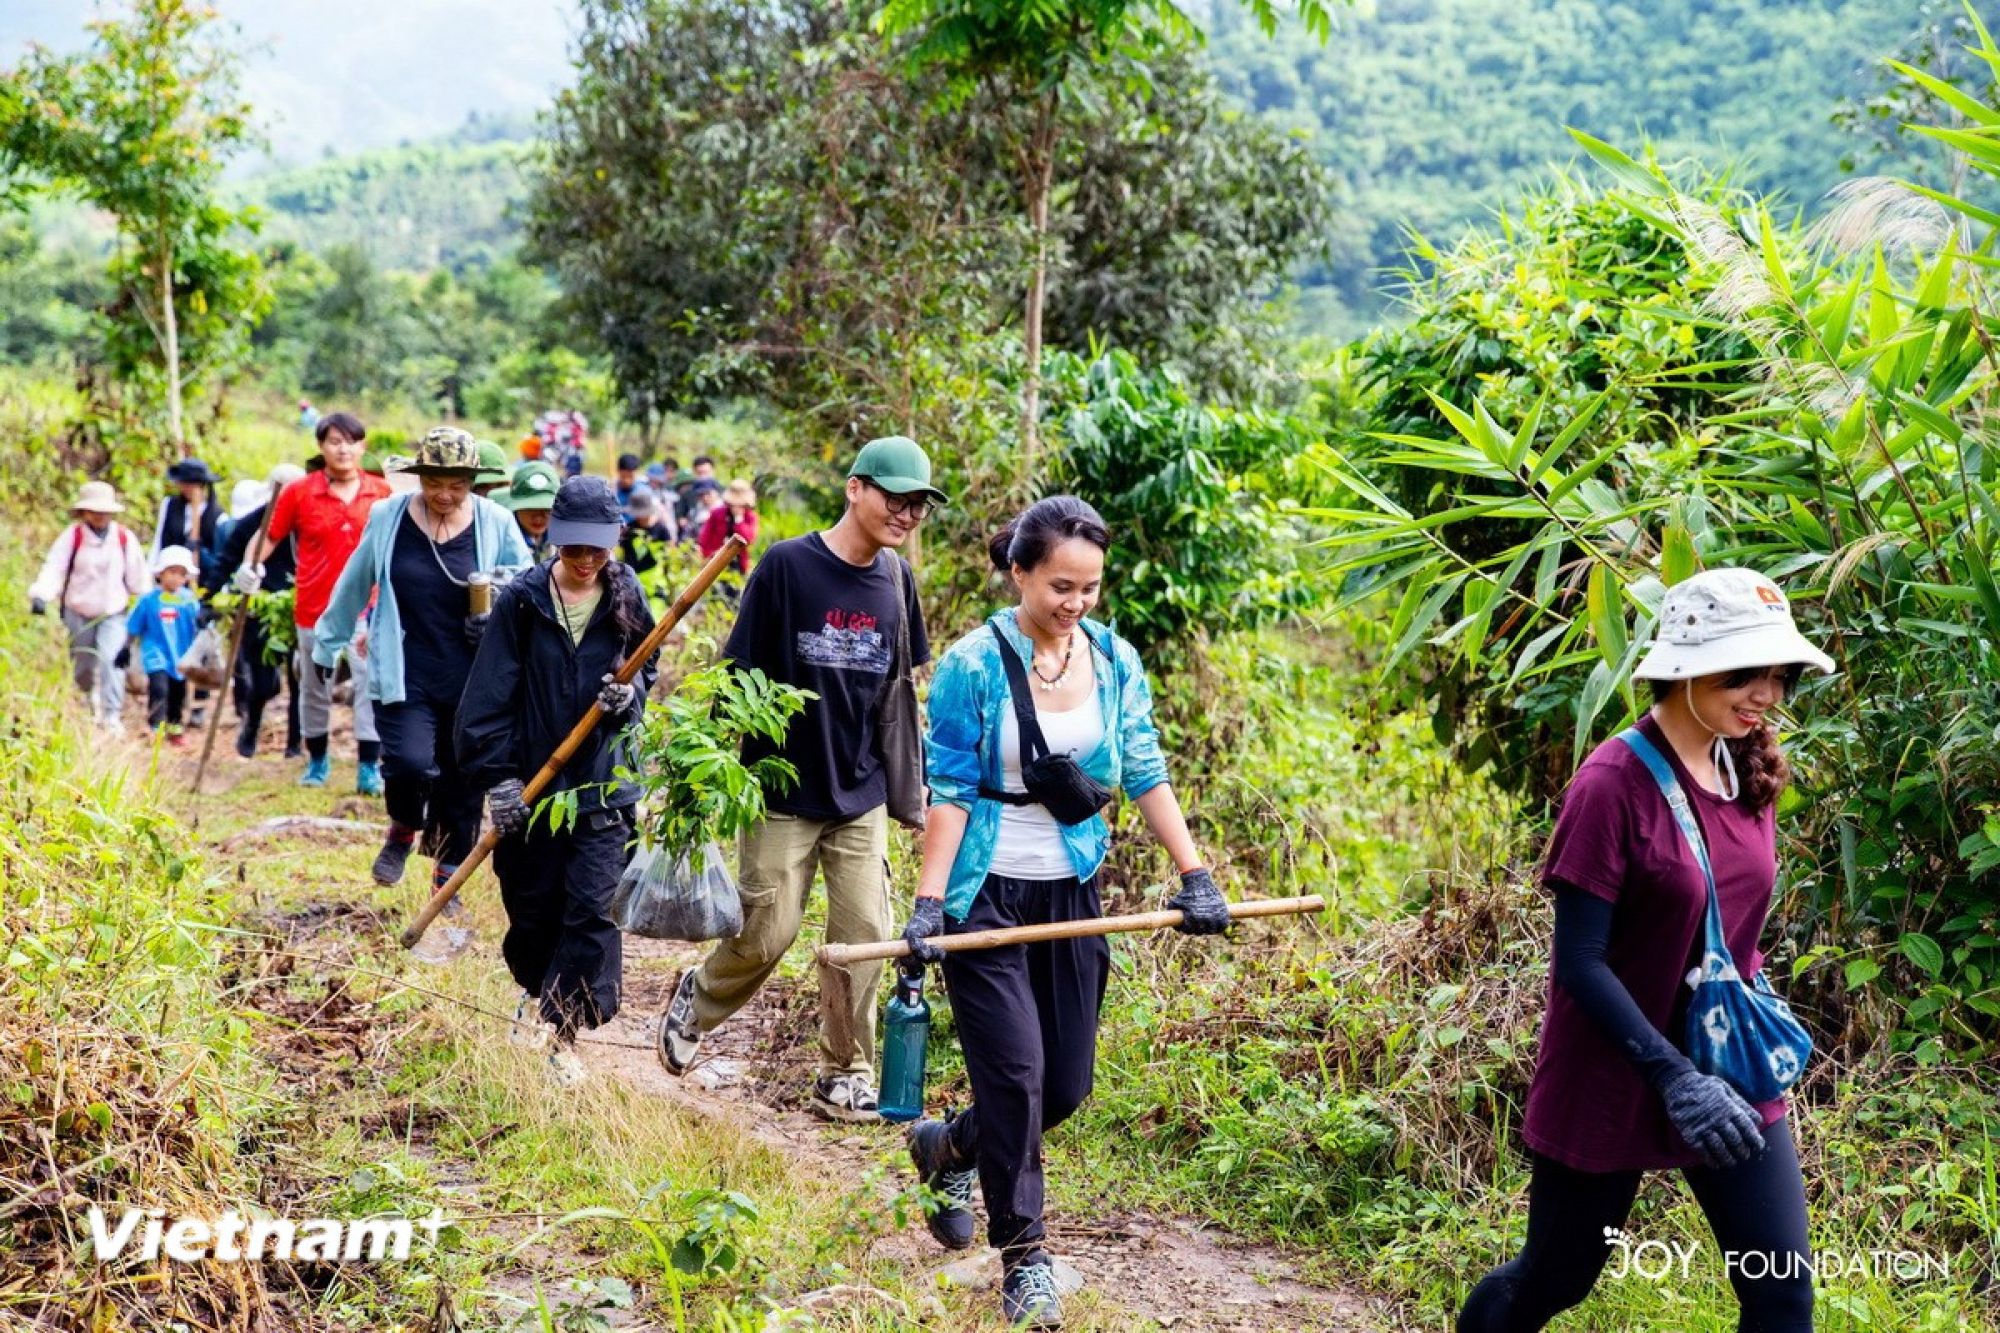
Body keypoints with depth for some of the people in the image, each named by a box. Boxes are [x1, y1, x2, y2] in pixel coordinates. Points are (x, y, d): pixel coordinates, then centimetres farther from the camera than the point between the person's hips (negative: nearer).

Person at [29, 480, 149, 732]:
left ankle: (112, 715, -17)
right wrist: (40, 595, -31)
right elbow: (53, 568, -15)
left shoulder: (125, 538, -5)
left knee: (110, 658, -21)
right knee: (83, 665, 13)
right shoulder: (72, 536, -9)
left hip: (114, 613, -1)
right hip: (78, 611, 1)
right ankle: (89, 698, 45)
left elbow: (137, 576, 5)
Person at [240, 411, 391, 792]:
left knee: (371, 684, -8)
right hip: (314, 608, 0)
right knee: (314, 688, 12)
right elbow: (269, 535, 0)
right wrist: (250, 566, -16)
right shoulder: (300, 492, -3)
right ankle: (317, 761, 29)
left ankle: (369, 768, -4)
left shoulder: (381, 492, 1)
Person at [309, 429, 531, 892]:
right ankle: (403, 830, 16)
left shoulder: (496, 524, -2)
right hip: (403, 676, -1)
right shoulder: (388, 518, -1)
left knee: (463, 784, 6)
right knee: (409, 764, -18)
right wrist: (329, 643, 23)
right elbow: (354, 586, 13)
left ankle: (448, 875, 27)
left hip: (471, 680, 1)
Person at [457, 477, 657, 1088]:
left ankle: (557, 1027, 1)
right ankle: (538, 989, 39)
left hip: (603, 784, 0)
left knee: (591, 911, -8)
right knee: (531, 909, 11)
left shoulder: (627, 601, 1)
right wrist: (496, 776, -12)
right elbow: (489, 692, -6)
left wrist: (628, 696, -14)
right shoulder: (521, 600, -5)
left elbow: (645, 676, 11)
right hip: (530, 781, 0)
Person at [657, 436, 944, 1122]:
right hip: (782, 795, -4)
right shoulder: (786, 565, -12)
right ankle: (696, 998, 31)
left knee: (863, 936, 1)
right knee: (765, 936, 1)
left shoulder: (897, 579, 3)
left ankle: (846, 1075, 15)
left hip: (861, 796, 4)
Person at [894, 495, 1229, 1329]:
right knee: (1016, 1077, -6)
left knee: (1066, 1085, 8)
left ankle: (946, 1149, 36)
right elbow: (949, 791, -11)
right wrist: (927, 904, -16)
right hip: (988, 896, -5)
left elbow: (1146, 775, 6)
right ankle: (1022, 1259, 9)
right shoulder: (974, 665, -11)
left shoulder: (1115, 660, 2)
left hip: (1071, 894, 5)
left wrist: (1193, 872, -2)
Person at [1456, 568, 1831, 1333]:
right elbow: (1580, 961, -20)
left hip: (1729, 1074, 6)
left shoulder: (1748, 773, 1)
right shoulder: (1614, 784, -20)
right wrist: (1672, 1075, -25)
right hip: (1612, 1080, -6)